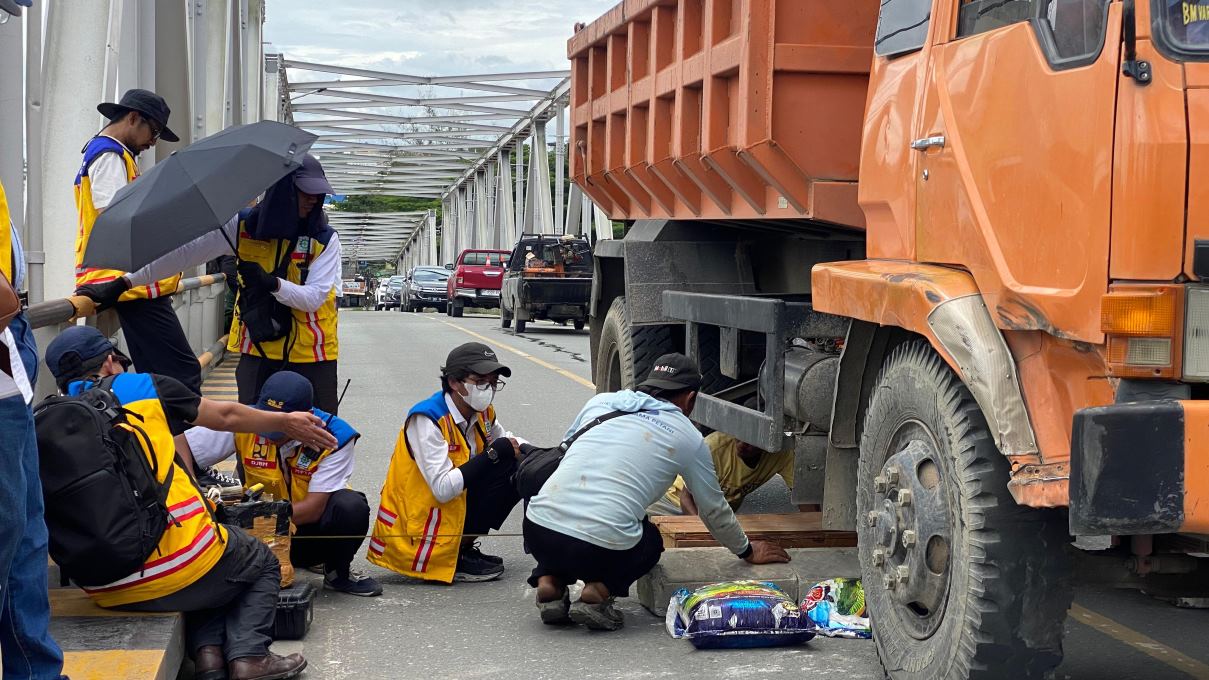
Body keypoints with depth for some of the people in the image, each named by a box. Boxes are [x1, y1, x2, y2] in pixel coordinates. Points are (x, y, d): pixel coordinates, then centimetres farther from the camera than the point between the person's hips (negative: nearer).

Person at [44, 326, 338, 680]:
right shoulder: (144, 387, 2)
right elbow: (225, 417, 16)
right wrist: (286, 421, 34)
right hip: (176, 571, -4)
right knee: (262, 564, 26)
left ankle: (207, 651, 14)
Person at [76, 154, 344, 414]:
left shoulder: (325, 239, -7)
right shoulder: (241, 227, -2)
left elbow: (314, 298, -13)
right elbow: (184, 254, -4)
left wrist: (271, 283, -30)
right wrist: (123, 283, -8)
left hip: (310, 355, -1)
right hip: (258, 349, 1)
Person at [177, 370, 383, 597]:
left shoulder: (334, 438, -20)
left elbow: (314, 508, -24)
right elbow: (181, 445, -12)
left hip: (312, 524, -1)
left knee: (351, 506, -32)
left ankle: (338, 573, -3)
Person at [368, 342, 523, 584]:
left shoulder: (481, 413, 2)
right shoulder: (427, 419, -22)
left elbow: (506, 439, 21)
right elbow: (443, 489, -30)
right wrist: (494, 453, -23)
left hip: (454, 507, 9)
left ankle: (462, 548, 4)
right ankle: (456, 560, -9)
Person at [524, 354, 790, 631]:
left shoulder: (601, 401, 18)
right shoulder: (688, 437, 11)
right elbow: (715, 511, 22)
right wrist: (747, 552, 41)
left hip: (537, 531, 2)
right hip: (601, 551, -2)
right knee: (650, 540, 31)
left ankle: (550, 581, 12)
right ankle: (599, 590, 3)